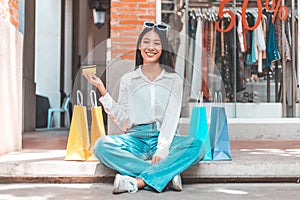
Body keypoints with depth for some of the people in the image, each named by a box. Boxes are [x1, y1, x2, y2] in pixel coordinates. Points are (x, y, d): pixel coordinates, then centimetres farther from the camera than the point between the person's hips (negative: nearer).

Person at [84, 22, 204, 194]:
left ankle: (137, 182, -34)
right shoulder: (128, 80, 12)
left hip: (165, 139, 0)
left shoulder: (174, 80, 9)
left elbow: (172, 118, -4)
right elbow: (124, 120, 5)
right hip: (136, 140, 1)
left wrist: (162, 149, -20)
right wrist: (103, 91, -3)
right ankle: (167, 175, -31)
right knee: (101, 146, -29)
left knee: (197, 146, -30)